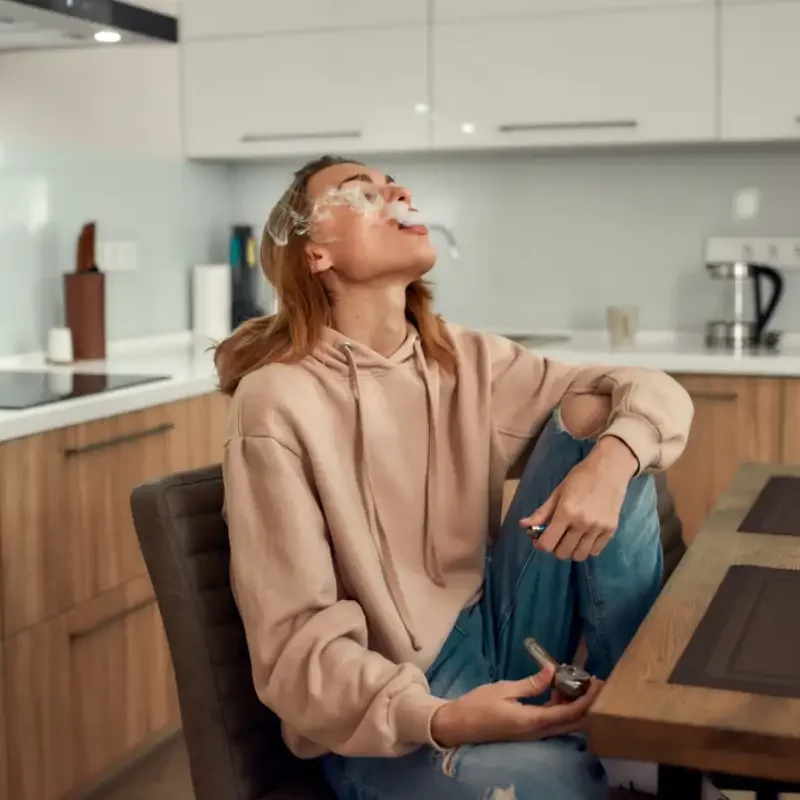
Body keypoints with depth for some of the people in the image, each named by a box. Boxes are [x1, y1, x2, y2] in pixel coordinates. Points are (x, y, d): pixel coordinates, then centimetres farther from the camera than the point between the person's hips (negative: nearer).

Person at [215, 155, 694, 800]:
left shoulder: (466, 359, 2)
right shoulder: (277, 403, -15)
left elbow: (657, 393, 3)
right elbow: (296, 641, -17)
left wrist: (610, 461, -21)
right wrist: (440, 721, -33)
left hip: (495, 639, 7)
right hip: (387, 722, -6)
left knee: (593, 416, -9)